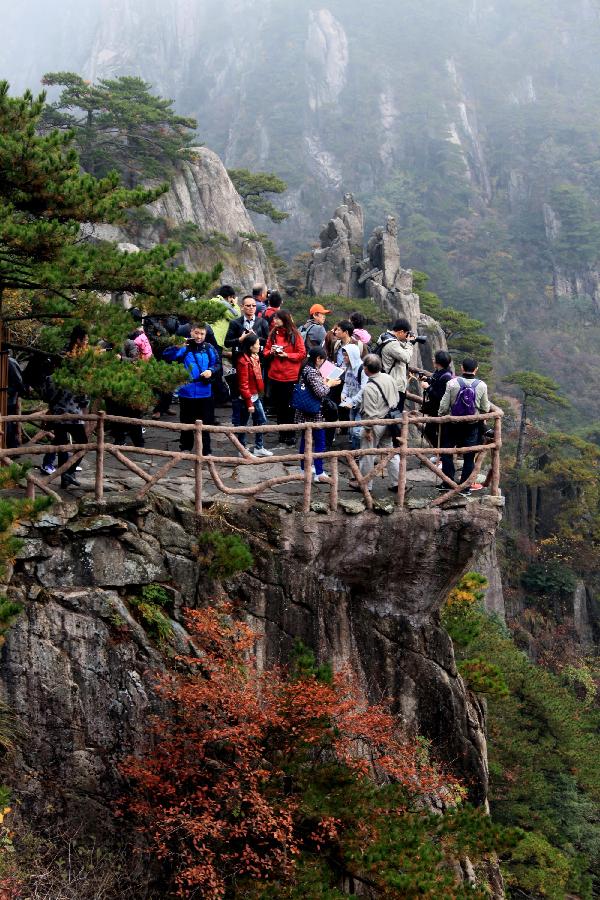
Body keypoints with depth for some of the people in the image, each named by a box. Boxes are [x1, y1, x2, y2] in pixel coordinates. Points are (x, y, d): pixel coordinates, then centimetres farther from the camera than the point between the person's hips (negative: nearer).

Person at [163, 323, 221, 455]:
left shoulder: (209, 349, 0)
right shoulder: (184, 347, -7)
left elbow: (217, 364, 10)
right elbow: (166, 356, -17)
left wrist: (211, 371, -10)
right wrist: (177, 347, -33)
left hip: (204, 393, 1)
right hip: (186, 392, -1)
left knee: (205, 423, 7)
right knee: (186, 422, 13)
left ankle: (206, 451, 16)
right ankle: (186, 447, 28)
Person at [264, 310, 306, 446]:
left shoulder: (294, 335, -6)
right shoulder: (273, 334, 7)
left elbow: (302, 354, -6)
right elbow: (266, 352, 14)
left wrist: (286, 355, -17)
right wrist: (271, 352, -8)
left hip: (290, 377, -4)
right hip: (275, 375, 4)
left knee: (289, 407, 2)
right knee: (278, 406, 10)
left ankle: (291, 435, 13)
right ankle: (282, 433, 22)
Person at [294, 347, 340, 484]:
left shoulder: (305, 369, 7)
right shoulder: (312, 372, -21)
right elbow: (320, 392, -23)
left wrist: (324, 381, 9)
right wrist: (329, 384, -8)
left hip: (304, 412, 10)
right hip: (314, 413, -10)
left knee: (305, 439, 18)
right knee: (320, 443, -3)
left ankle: (304, 468, 28)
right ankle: (319, 474, -1)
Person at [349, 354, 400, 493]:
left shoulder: (369, 388, -25)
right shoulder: (389, 378, -3)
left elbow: (370, 413, -22)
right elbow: (396, 399, 9)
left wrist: (367, 429, -13)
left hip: (375, 424, -7)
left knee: (367, 455, 8)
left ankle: (364, 484, 19)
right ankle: (397, 482, 18)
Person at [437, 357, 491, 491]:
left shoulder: (452, 383, -14)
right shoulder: (482, 385, -10)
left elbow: (444, 406, -10)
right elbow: (485, 408, -2)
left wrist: (441, 416, 10)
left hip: (452, 424, -1)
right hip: (472, 426, 1)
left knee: (447, 454, 15)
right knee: (469, 457, 10)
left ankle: (448, 483, 17)